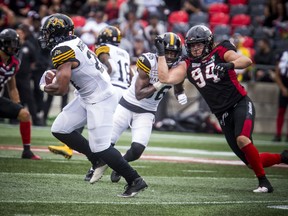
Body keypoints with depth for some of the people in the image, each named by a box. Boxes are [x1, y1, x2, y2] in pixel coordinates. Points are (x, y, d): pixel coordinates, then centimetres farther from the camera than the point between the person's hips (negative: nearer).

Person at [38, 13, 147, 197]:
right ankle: (97, 160, 19)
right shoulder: (75, 42, 5)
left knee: (100, 147, -9)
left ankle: (135, 181, -1)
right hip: (88, 97, 10)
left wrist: (45, 87, 1)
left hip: (100, 100, -10)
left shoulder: (62, 51, -20)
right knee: (60, 129, 9)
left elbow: (62, 89, -18)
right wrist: (53, 77, 14)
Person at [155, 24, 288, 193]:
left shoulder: (220, 53, -4)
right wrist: (162, 53, -4)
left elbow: (247, 61, -19)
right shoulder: (187, 65, 9)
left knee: (242, 139, -32)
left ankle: (263, 181, -17)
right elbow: (165, 78, -2)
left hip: (241, 104, -5)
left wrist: (230, 65, -38)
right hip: (223, 115, 5)